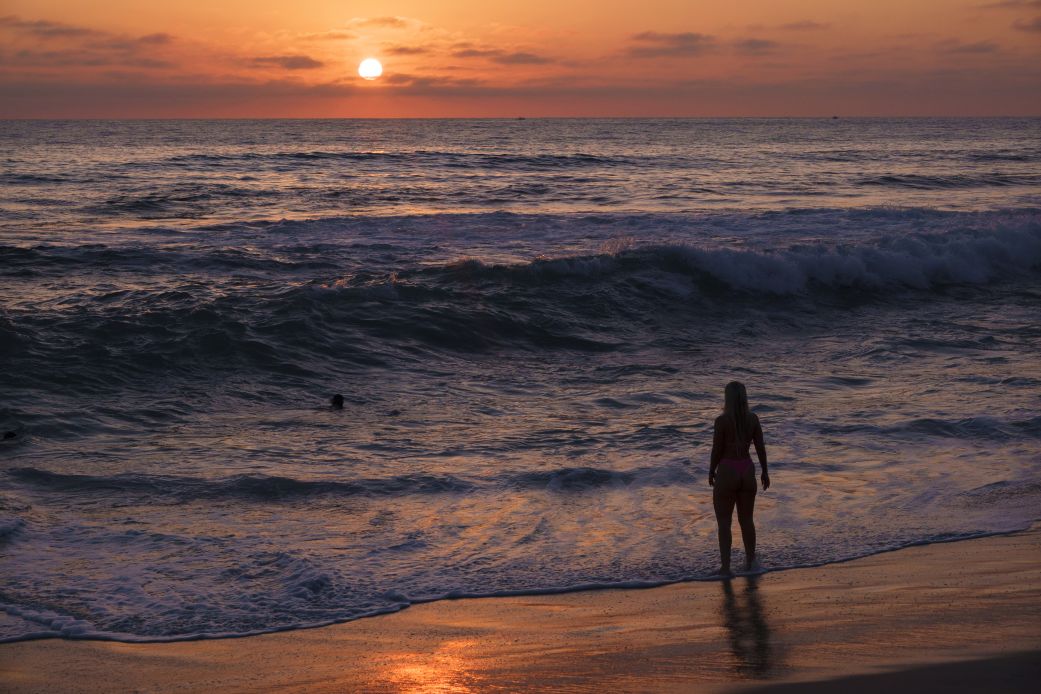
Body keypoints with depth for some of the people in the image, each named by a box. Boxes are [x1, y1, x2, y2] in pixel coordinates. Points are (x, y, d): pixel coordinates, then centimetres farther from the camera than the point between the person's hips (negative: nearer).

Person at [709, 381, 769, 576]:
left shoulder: (722, 420, -15)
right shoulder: (753, 419, -2)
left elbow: (717, 450, -11)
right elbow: (761, 448, 2)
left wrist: (711, 472, 4)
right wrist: (765, 472, 14)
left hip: (727, 472, -5)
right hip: (747, 471, 5)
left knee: (724, 522, 5)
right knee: (746, 520, 19)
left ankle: (725, 566, 3)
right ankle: (750, 561, 29)